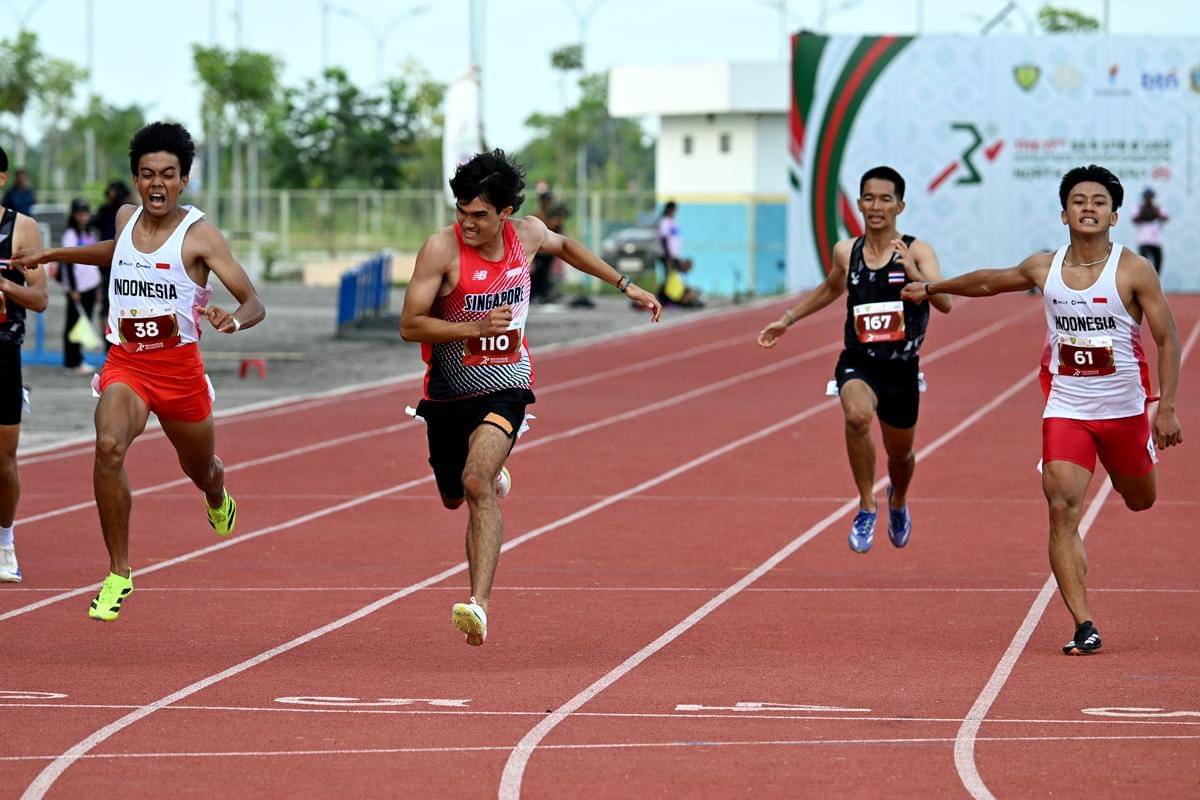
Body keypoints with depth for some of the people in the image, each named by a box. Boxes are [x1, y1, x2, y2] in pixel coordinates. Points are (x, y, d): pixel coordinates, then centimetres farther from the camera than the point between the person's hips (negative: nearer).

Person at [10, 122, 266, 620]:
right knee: (109, 446, -27)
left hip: (179, 367, -2)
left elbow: (254, 303, -15)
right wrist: (52, 255, 31)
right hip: (125, 363, 2)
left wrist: (235, 320, -38)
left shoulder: (199, 235, -12)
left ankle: (218, 500, 62)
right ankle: (119, 574, -18)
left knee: (200, 469, 19)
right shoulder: (126, 219, 2)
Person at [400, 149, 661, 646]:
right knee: (454, 498, 19)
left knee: (477, 484, -25)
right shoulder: (442, 249, -16)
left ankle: (479, 604, -33)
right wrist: (476, 327, -27)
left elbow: (564, 246, 21)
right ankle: (494, 475, 57)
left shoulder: (527, 234, -5)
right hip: (448, 393, 1)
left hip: (505, 387, -1)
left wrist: (625, 286, 25)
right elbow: (409, 326, -16)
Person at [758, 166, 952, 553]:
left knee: (900, 453, 19)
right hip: (858, 364, 0)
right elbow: (831, 289, 23)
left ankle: (898, 502, 57)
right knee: (857, 415, -34)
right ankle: (867, 506, -16)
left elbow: (944, 303, -24)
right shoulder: (846, 252, 0)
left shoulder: (917, 252, -10)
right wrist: (788, 319, 21)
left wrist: (913, 273, -39)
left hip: (902, 369, 0)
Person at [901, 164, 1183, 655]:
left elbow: (1168, 339, -7)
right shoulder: (1044, 268, -1)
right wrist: (932, 288, 31)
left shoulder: (1133, 272, -10)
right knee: (1062, 510, -16)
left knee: (1140, 500, 19)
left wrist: (1166, 407, -15)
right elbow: (988, 282, 19)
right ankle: (1084, 627, -17)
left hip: (1124, 409, -1)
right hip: (1066, 410, 1)